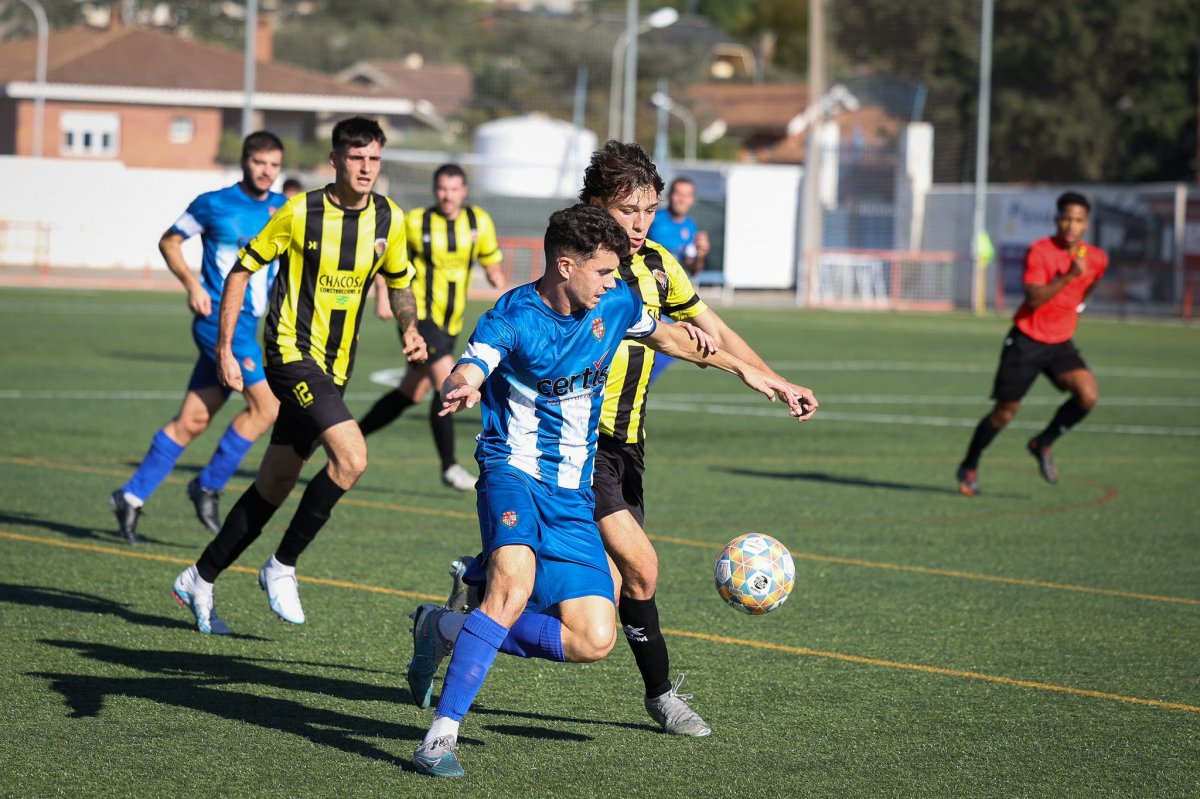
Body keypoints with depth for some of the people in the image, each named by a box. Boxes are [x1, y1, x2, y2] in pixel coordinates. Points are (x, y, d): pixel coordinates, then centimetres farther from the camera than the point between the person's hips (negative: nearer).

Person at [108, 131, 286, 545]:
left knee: (191, 421, 6)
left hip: (247, 326, 6)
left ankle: (131, 496, 14)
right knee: (266, 404, -16)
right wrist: (191, 283, -9)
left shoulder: (284, 210, 10)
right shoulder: (213, 205, -4)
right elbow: (169, 241, 6)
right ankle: (208, 487, -3)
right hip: (219, 319, -6)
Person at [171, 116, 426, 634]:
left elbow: (399, 282, 23)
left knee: (276, 484, 10)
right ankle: (282, 566, -7)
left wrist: (410, 329, 7)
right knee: (352, 457, -22)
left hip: (335, 367, 6)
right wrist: (224, 349, -6)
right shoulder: (300, 213, -10)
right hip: (292, 353, -6)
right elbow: (242, 270, -3)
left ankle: (201, 580, 24)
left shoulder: (388, 220, 4)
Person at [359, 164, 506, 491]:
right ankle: (449, 465, -13)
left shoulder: (479, 222, 1)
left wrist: (503, 290, -10)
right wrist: (382, 297, -3)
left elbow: (492, 264, 10)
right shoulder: (415, 222, -7)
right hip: (418, 315, -5)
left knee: (411, 393, 12)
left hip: (450, 324, 5)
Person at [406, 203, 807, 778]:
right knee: (515, 585, -34)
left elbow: (667, 336, 23)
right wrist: (459, 391, -57)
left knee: (593, 640, -5)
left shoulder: (615, 305, 3)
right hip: (514, 472, -6)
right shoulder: (510, 320, -15)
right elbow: (464, 377, -32)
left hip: (572, 494, 6)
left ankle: (446, 629, 11)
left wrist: (745, 371, 28)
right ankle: (441, 734, -31)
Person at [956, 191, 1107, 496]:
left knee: (1088, 395, -20)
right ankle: (969, 467, 26)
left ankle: (1043, 443, 4)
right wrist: (1068, 276, -35)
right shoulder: (1039, 251, -16)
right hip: (1027, 341, -4)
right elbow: (1034, 299, -27)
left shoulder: (1096, 259, -1)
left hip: (1061, 344, 4)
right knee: (1006, 410, 3)